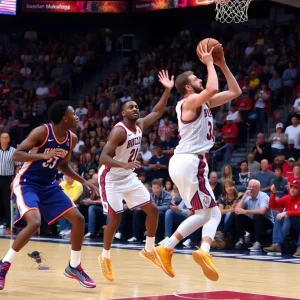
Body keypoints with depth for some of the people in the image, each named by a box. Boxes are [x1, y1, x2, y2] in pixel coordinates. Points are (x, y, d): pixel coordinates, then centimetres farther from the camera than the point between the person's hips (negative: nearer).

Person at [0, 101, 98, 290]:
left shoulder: (72, 139, 1)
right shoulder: (42, 132, -20)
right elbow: (16, 155, -23)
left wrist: (83, 181, 9)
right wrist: (43, 155, -37)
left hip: (49, 186, 8)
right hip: (27, 184, -7)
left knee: (78, 219, 0)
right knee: (34, 223, -29)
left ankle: (74, 267, 17)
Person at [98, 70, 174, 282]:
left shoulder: (139, 125, 0)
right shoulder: (119, 131, -23)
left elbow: (157, 112, 12)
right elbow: (104, 158, -29)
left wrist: (167, 90, -1)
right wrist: (124, 164, -46)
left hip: (129, 177, 8)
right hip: (111, 178, -8)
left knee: (153, 209, 4)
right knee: (116, 218, -12)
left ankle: (149, 249, 18)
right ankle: (105, 257, 7)